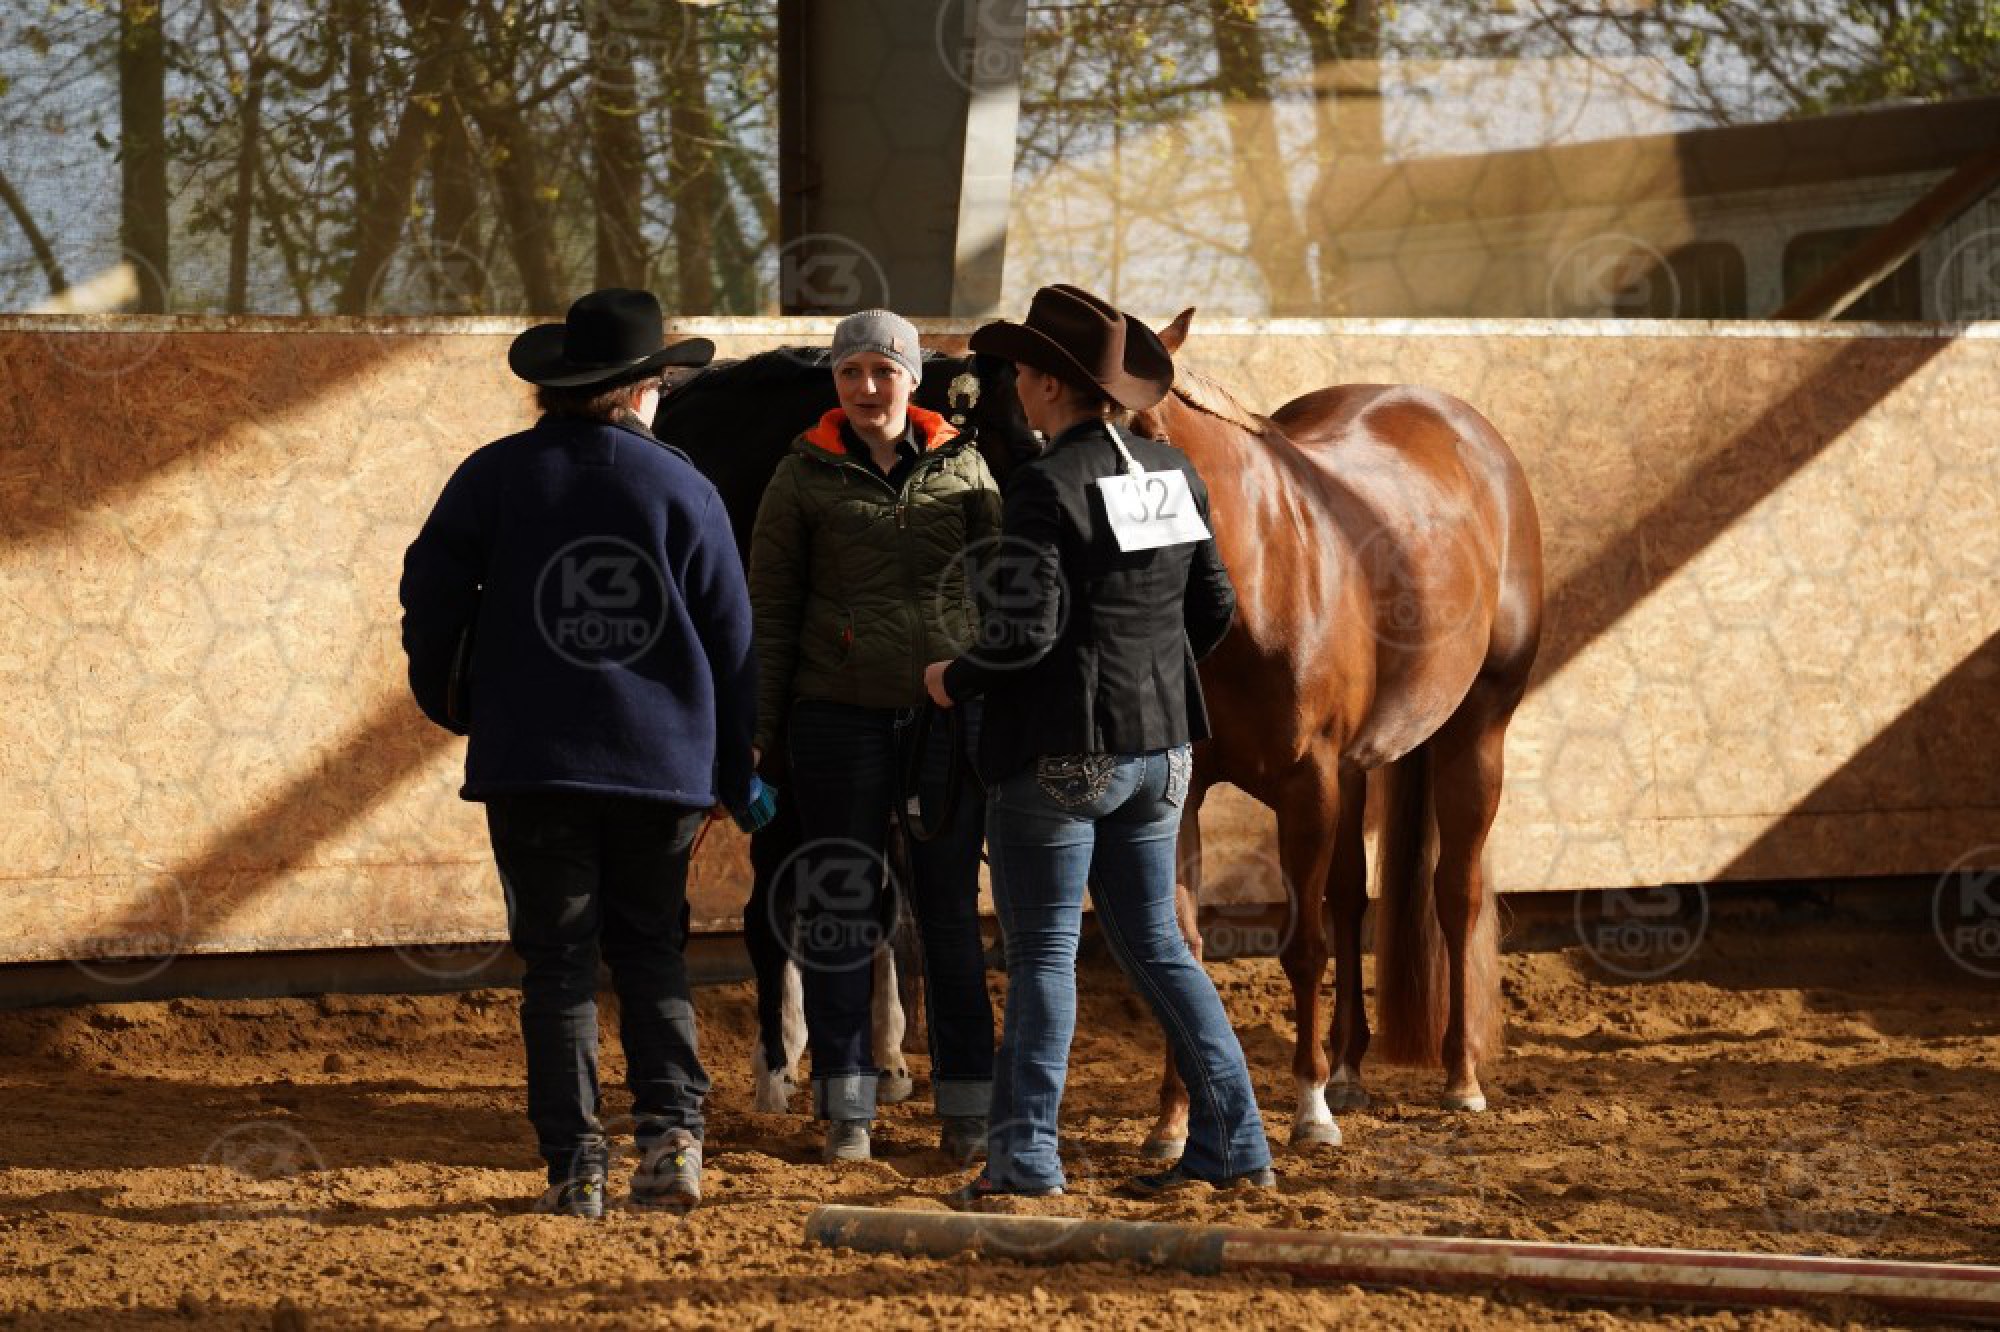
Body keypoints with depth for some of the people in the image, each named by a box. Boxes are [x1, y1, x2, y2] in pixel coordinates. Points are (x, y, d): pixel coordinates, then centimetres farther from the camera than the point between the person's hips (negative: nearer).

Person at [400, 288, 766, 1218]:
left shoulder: (495, 476, 0)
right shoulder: (682, 487, 1)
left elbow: (430, 591, 1)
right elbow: (732, 637, 4)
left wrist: (447, 701, 20)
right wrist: (736, 775, 14)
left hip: (530, 759, -1)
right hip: (663, 759, 1)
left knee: (558, 963, 3)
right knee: (649, 951, 14)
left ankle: (576, 1167, -2)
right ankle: (672, 1131, -1)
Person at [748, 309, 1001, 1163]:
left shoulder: (963, 469, 4)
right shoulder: (806, 477, 0)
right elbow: (768, 611, 1)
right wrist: (759, 736, -2)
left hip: (949, 712, 1)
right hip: (839, 715, -1)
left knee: (949, 909, 5)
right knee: (839, 909, 4)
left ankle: (967, 1105, 12)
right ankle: (846, 1107, 11)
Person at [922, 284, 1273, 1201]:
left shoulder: (1047, 486, -16)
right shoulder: (1174, 474, 6)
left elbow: (1028, 630, -22)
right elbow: (1214, 607, 11)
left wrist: (955, 679, -5)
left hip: (1057, 751, -7)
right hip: (1160, 742, 7)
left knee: (1042, 950, 2)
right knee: (1154, 945, 15)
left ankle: (1026, 1159, 5)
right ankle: (1234, 1143, 13)